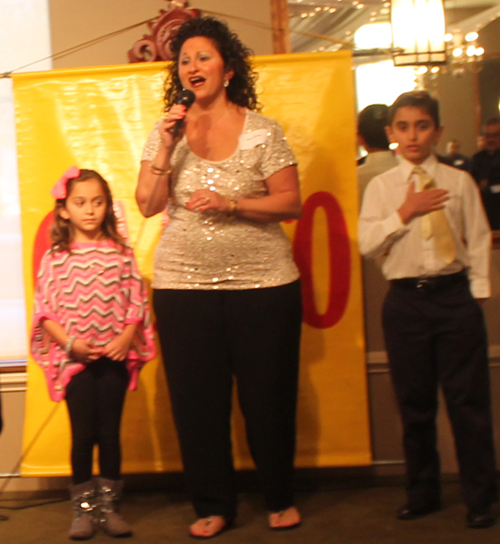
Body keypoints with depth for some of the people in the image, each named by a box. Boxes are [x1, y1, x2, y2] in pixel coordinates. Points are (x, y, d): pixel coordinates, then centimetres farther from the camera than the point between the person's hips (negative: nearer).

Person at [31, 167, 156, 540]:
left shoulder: (121, 253, 3)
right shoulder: (54, 258, 1)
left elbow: (137, 302, 2)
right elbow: (45, 310, -1)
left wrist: (125, 338, -12)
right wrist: (70, 342, -12)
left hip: (114, 357, 1)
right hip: (74, 359, -1)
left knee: (110, 432, 5)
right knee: (83, 433, 1)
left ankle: (109, 505, 17)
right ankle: (83, 508, 12)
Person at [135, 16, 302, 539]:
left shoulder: (262, 131, 1)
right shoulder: (167, 130, 8)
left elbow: (290, 203, -3)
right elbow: (148, 205, 2)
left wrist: (229, 204, -15)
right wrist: (166, 149, -10)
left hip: (263, 281, -2)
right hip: (183, 284, 2)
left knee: (268, 395, 3)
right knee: (197, 398, 3)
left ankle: (280, 498, 22)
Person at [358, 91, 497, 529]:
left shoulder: (459, 182, 4)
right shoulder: (381, 187, 6)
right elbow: (366, 243, -2)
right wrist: (405, 213, -10)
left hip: (455, 295, -1)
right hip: (405, 300, 1)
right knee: (414, 402, 8)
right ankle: (423, 493, 23)